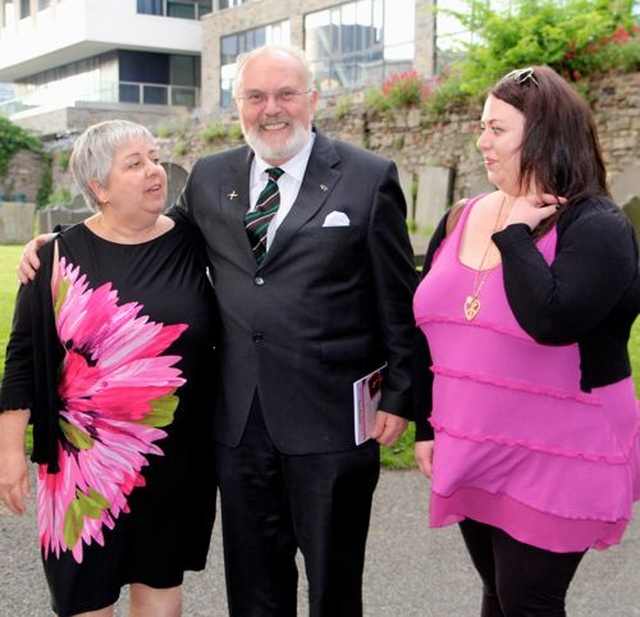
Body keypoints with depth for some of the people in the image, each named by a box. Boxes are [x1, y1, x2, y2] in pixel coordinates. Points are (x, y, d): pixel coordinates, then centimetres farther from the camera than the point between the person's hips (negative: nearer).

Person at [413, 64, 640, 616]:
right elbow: (432, 330, 11)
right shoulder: (460, 221, 5)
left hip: (552, 467, -6)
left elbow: (552, 319, -33)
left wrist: (514, 234, -21)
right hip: (471, 459, 6)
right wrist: (426, 427, 11)